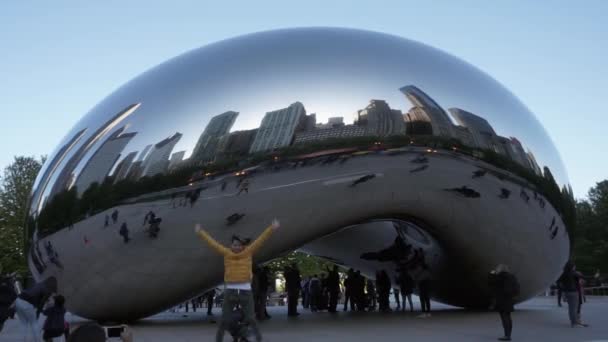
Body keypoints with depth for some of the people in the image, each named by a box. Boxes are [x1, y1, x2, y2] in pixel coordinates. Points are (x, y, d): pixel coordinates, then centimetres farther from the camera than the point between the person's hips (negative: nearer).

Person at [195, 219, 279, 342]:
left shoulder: (248, 252, 2)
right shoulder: (226, 253, 4)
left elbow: (260, 240, -1)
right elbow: (212, 242, 10)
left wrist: (271, 228, -5)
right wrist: (200, 232, 14)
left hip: (246, 292, -1)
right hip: (230, 292, 1)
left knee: (250, 320, -1)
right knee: (224, 321, 3)